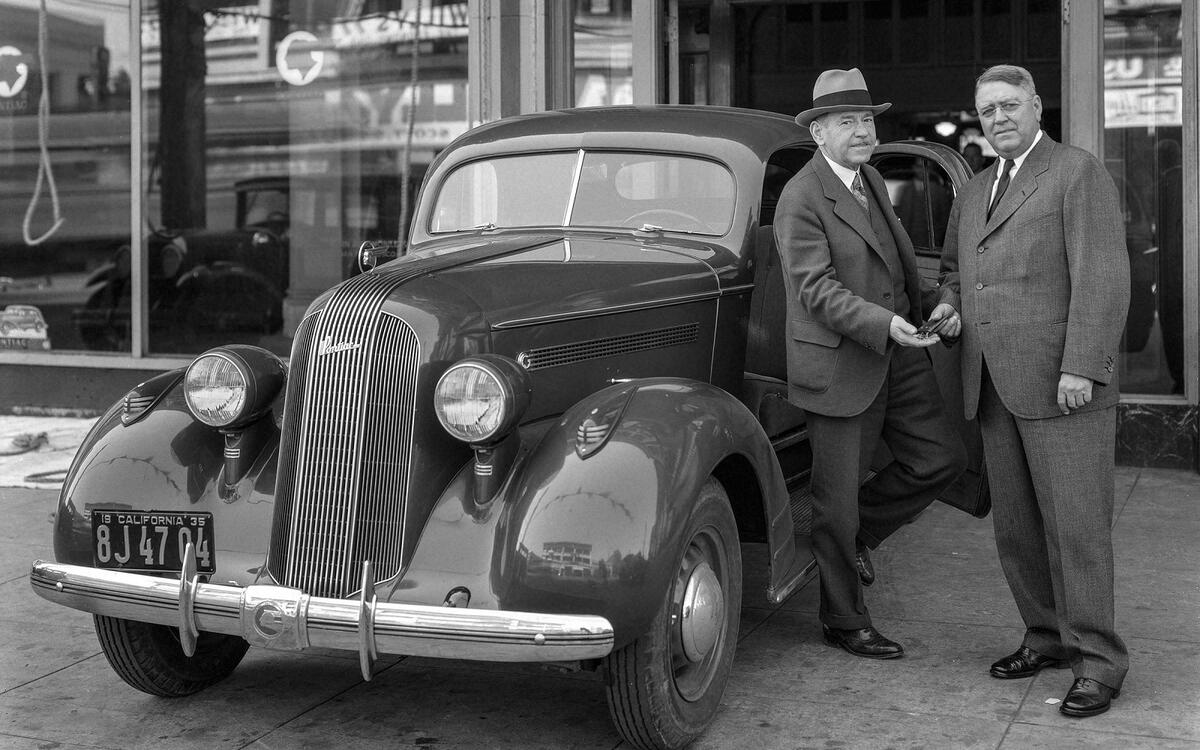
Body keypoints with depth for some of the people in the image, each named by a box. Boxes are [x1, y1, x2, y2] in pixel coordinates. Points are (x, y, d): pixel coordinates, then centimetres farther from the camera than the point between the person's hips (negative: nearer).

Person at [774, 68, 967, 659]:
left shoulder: (871, 181, 12)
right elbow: (818, 289, -22)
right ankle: (844, 622, 18)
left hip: (898, 359, 8)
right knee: (837, 496, 3)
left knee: (941, 458, 5)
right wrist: (884, 323, -33)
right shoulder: (801, 200, -14)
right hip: (839, 366, -8)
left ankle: (858, 532, 26)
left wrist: (932, 305, 4)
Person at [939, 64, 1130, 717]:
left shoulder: (1079, 174, -3)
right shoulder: (975, 193, 20)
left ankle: (1097, 661, 3)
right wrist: (951, 310, 10)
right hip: (996, 387, 7)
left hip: (1063, 382, -7)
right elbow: (952, 267, 33)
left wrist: (1082, 368, -19)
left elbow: (1103, 278, -12)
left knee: (1075, 522, -5)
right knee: (1016, 526, 9)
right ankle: (1048, 636, 22)